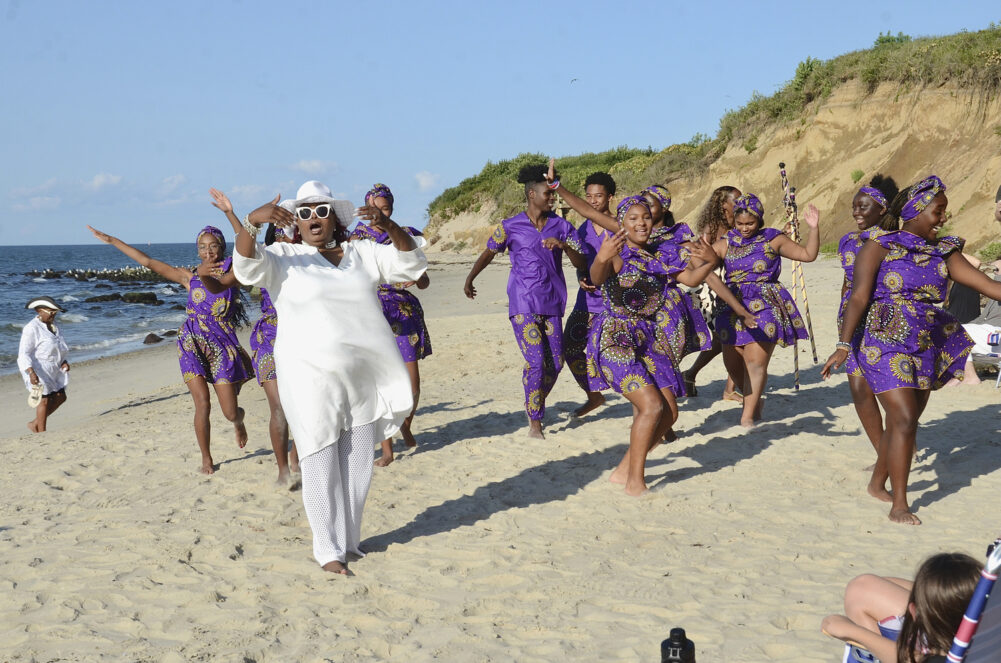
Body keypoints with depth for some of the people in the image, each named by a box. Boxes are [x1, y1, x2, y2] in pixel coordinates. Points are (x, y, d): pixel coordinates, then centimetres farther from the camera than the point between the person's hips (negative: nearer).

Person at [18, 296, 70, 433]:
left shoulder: (52, 325, 9)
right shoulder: (32, 328, -17)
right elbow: (24, 353, -20)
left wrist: (64, 362, 4)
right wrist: (31, 372, -32)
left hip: (52, 370, 9)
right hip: (37, 370, -9)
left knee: (60, 397, 10)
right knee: (44, 400, -5)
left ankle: (35, 423, 23)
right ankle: (41, 433, 7)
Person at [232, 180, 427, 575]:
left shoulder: (362, 254, 10)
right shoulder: (284, 259, 1)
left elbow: (410, 263, 3)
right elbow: (246, 267, -16)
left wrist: (388, 226, -15)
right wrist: (251, 222, -34)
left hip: (362, 377, 4)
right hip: (311, 379, -4)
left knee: (359, 465, 12)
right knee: (321, 466, -2)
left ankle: (348, 540, 27)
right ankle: (328, 549, 11)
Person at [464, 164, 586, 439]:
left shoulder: (562, 226, 7)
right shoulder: (510, 227, 0)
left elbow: (581, 264, 2)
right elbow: (489, 253, 15)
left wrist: (564, 246, -15)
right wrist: (470, 279, 12)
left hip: (552, 303, 4)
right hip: (523, 304, -4)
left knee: (555, 363, 4)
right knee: (536, 361, -12)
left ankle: (535, 406, 31)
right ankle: (535, 423, 1)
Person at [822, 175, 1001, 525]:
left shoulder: (943, 253, 10)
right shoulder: (880, 247, -5)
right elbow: (858, 298, -11)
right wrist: (844, 345, -19)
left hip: (925, 350, 6)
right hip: (886, 348, -6)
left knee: (902, 423, 11)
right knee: (904, 421, -13)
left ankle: (877, 484, 31)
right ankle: (899, 506, -6)